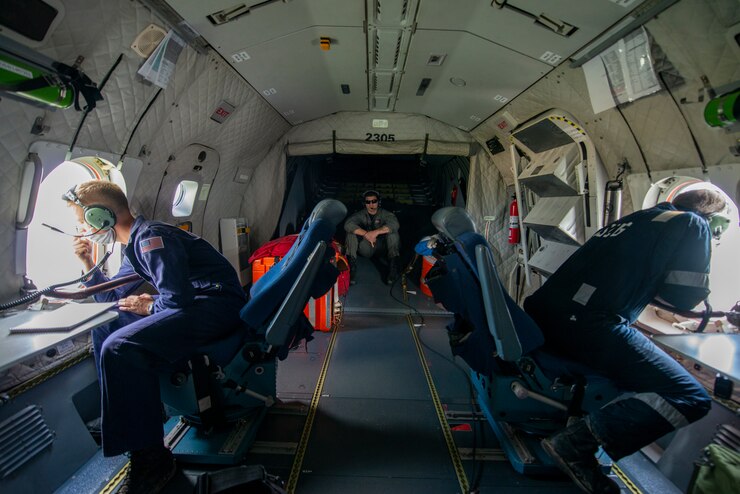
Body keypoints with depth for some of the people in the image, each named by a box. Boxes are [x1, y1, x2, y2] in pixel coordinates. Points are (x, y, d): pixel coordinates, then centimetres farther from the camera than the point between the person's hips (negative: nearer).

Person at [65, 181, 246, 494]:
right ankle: (120, 417, 23)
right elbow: (111, 296, 30)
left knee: (119, 348, -25)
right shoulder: (134, 244, 19)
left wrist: (149, 307, -4)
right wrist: (88, 264, 18)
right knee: (104, 328, 16)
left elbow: (177, 298, -24)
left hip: (218, 304, -11)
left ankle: (150, 460, -9)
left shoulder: (150, 237, -14)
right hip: (193, 303, 11)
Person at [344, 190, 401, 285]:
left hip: (382, 247, 0)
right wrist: (366, 234, -34)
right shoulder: (360, 215, -1)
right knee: (351, 232, -20)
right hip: (366, 249, 1)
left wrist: (376, 232, -36)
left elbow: (395, 224, -25)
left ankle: (393, 267, -28)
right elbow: (348, 224, -21)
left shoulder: (385, 214, -3)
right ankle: (351, 265, -26)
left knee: (392, 232, -25)